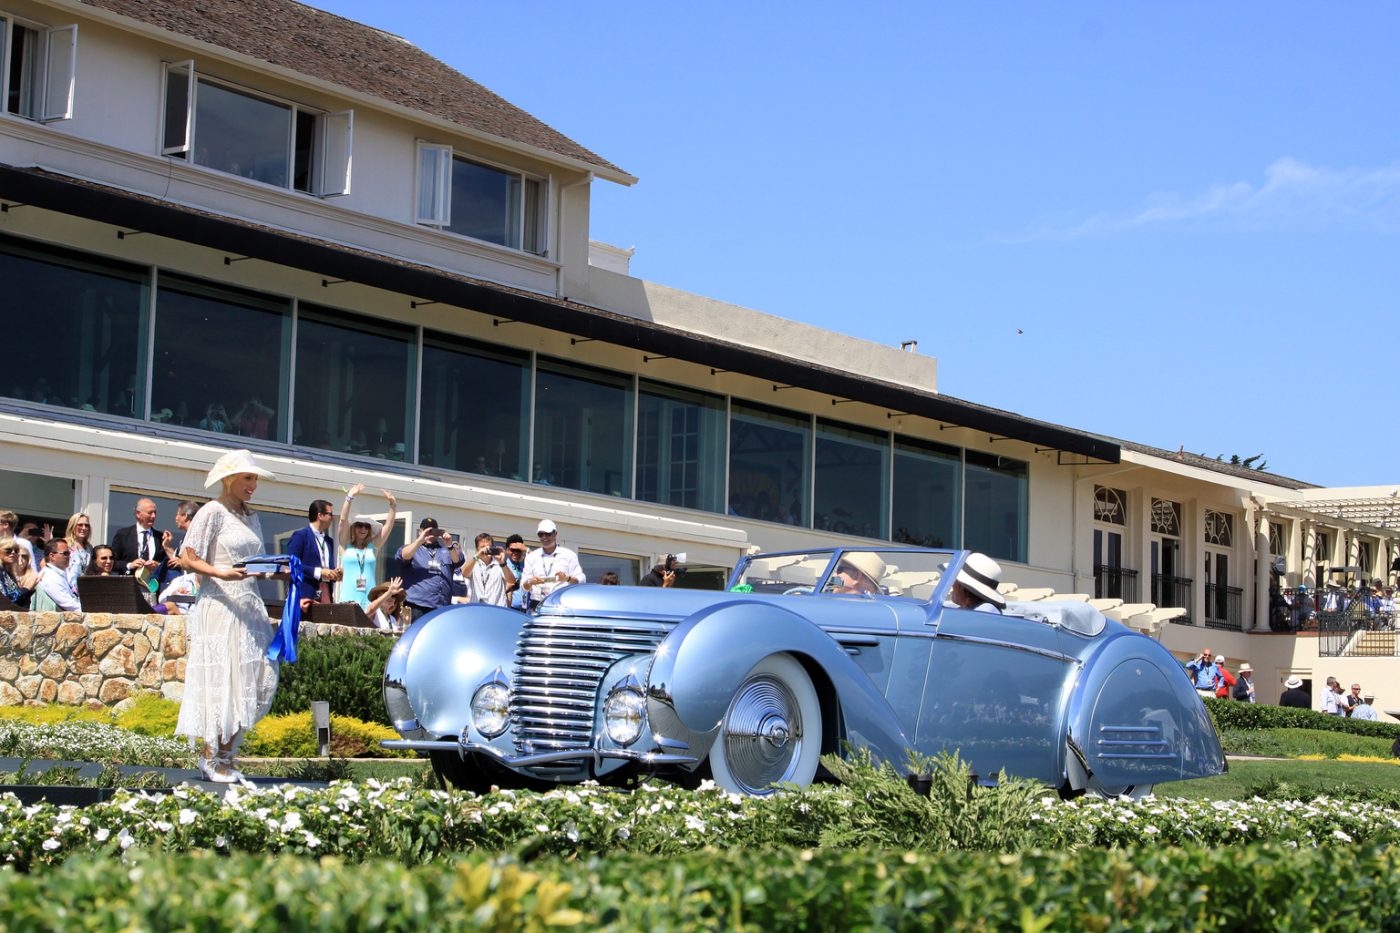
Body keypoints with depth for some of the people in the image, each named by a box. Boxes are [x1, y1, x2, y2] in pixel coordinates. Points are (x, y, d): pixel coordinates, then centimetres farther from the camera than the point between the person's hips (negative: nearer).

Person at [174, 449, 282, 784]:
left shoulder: (251, 517, 18)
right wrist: (221, 573, -22)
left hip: (250, 606, 7)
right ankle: (211, 758, 3)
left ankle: (226, 753, 10)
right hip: (220, 605, -7)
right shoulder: (212, 512, -4)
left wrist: (277, 571, 3)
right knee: (220, 679, -6)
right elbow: (188, 559, -8)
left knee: (257, 677, 0)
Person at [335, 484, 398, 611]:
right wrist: (350, 497, -8)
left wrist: (393, 504, -2)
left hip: (369, 597, 1)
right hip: (349, 597, -1)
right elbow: (343, 520, -1)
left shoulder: (373, 546, 13)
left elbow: (389, 524, 8)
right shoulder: (346, 545, 9)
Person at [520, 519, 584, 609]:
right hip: (537, 604, 2)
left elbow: (581, 580, 6)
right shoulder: (531, 556, 19)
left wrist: (568, 578, -14)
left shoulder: (569, 555, 12)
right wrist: (530, 582, -8)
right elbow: (524, 586, 15)